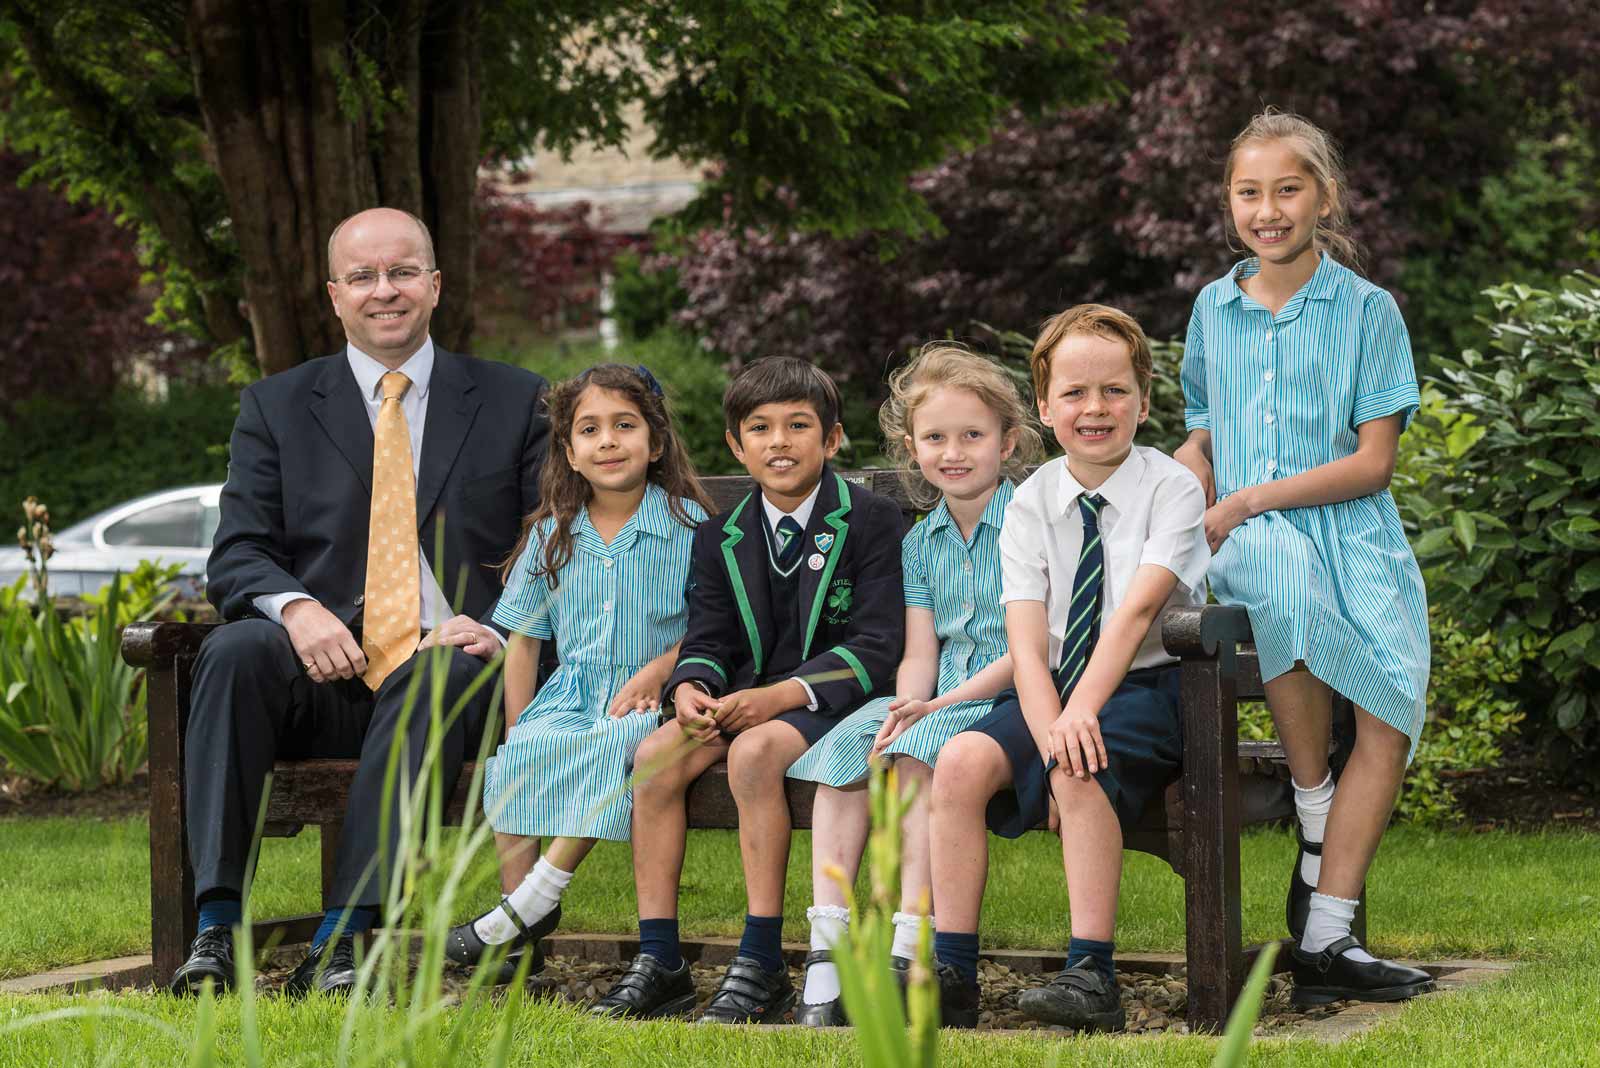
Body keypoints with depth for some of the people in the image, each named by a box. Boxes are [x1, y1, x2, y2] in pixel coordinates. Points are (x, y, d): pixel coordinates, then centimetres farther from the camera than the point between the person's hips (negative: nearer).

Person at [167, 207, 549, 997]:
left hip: (452, 669, -1)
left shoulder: (517, 403, 12)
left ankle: (343, 943, -42)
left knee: (441, 676, -36)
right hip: (327, 674, 1)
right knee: (233, 653, -30)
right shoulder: (275, 409, 14)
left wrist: (498, 630, -14)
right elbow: (237, 557, 5)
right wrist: (295, 607, -18)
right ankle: (215, 929, -35)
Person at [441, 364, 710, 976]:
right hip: (570, 695, 4)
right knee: (514, 759, -26)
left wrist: (655, 673, -17)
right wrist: (516, 725, 0)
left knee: (616, 745, -35)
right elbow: (523, 639, 13)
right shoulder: (553, 535, 10)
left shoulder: (689, 526, 0)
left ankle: (532, 903, -29)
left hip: (648, 699, -3)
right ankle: (518, 910, -24)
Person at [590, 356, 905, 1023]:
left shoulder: (873, 523, -3)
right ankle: (658, 962, -19)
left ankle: (762, 966, -32)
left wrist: (781, 696, -24)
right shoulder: (721, 539, 13)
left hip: (829, 704, -5)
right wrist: (690, 688, -18)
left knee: (754, 751, -35)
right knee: (657, 754, -23)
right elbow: (706, 641, 8)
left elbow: (876, 648, -12)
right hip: (744, 701, 5)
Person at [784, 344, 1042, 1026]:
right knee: (843, 749, -18)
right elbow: (919, 654, 8)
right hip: (936, 700, 6)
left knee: (916, 756, -31)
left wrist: (942, 705, -19)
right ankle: (826, 956, -23)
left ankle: (906, 954, -35)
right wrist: (907, 703, -16)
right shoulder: (921, 542, 15)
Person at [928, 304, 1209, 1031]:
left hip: (1145, 688, -4)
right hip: (1053, 687, 4)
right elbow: (1025, 643, -7)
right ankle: (950, 973, -18)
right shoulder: (1031, 503, 4)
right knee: (962, 761, -21)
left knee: (1082, 772, -33)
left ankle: (1092, 978, -31)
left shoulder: (1171, 489, -7)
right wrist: (1052, 732, -25)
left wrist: (1081, 713, -34)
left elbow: (1137, 609, -21)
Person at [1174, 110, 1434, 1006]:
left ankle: (1325, 936, -22)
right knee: (1286, 579, -38)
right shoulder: (1214, 309, 16)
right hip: (1246, 540, 1)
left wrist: (1251, 500, -10)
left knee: (1393, 712, -26)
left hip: (1352, 536, -1)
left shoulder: (1366, 310, 5)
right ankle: (1315, 826, -23)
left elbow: (1374, 462, -2)